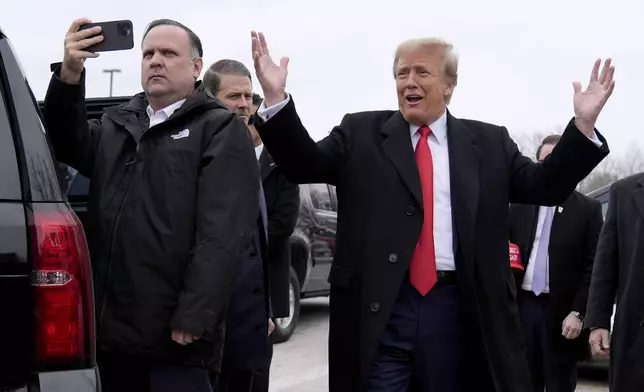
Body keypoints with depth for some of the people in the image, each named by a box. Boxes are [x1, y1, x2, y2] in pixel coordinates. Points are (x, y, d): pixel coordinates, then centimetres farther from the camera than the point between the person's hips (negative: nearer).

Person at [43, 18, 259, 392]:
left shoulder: (221, 130, 0)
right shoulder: (116, 124, 20)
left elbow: (223, 233, -10)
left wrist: (192, 319, -18)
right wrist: (70, 75, -14)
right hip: (112, 327, 6)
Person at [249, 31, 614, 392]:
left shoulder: (489, 142, 10)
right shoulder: (361, 132, 9)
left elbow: (545, 186, 6)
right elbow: (305, 165, 0)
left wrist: (583, 124, -7)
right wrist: (276, 98, -14)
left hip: (459, 308, 1)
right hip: (378, 306, -1)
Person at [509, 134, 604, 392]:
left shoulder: (588, 209, 1)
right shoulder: (519, 207, 11)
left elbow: (594, 267, -4)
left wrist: (578, 313, -12)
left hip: (561, 312, -3)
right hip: (522, 307, 3)